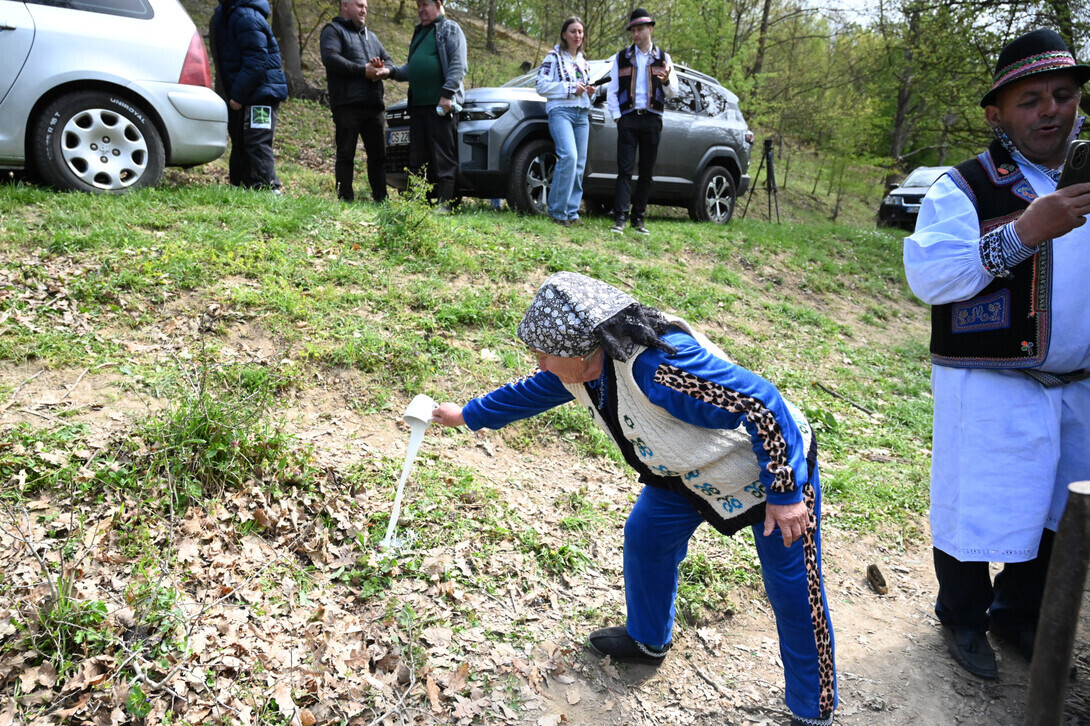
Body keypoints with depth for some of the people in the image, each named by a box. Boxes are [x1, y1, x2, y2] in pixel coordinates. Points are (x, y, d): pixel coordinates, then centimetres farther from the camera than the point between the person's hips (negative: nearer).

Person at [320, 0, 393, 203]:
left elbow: (389, 61, 20)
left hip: (374, 104, 6)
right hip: (348, 104, -6)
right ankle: (345, 199, -2)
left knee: (379, 154, 5)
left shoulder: (371, 36, 27)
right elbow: (330, 58, -12)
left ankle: (380, 199, 8)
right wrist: (363, 70, -15)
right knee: (346, 154, -4)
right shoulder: (333, 30, 5)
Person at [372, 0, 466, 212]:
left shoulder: (450, 29, 1)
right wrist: (390, 71, 8)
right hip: (418, 105, 8)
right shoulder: (419, 33, 25)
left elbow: (458, 65, -10)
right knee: (417, 159, 8)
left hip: (441, 106, -8)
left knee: (443, 158, -8)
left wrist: (447, 94, -19)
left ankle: (443, 204, -7)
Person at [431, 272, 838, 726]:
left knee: (795, 594, 3)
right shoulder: (580, 367, -12)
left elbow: (763, 404, -37)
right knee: (645, 537, 15)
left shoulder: (657, 366, -41)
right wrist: (467, 415, 20)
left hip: (778, 464, -8)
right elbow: (531, 392, 9)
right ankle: (648, 641, 41)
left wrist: (785, 493, -31)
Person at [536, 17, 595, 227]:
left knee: (579, 163, -3)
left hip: (582, 114, 7)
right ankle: (558, 211, -20)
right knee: (569, 156, -25)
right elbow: (542, 86, -5)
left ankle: (572, 212, 1)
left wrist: (590, 92, 10)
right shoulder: (554, 57, 5)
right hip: (561, 111, -6)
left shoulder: (583, 62, 23)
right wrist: (571, 89, -11)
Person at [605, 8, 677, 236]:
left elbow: (672, 92, 10)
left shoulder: (662, 58, 13)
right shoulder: (621, 58, 11)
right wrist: (617, 116, -3)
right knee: (625, 170, -9)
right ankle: (620, 218, -13)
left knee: (646, 172, 2)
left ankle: (639, 218, 8)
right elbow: (611, 90, 9)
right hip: (628, 118, -1)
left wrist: (666, 81, -13)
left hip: (652, 119, 1)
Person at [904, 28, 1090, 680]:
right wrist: (1023, 233, -30)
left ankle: (1017, 614, 39)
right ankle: (963, 618, 30)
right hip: (991, 389, -6)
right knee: (975, 509, 5)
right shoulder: (967, 187, -9)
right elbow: (928, 276, -23)